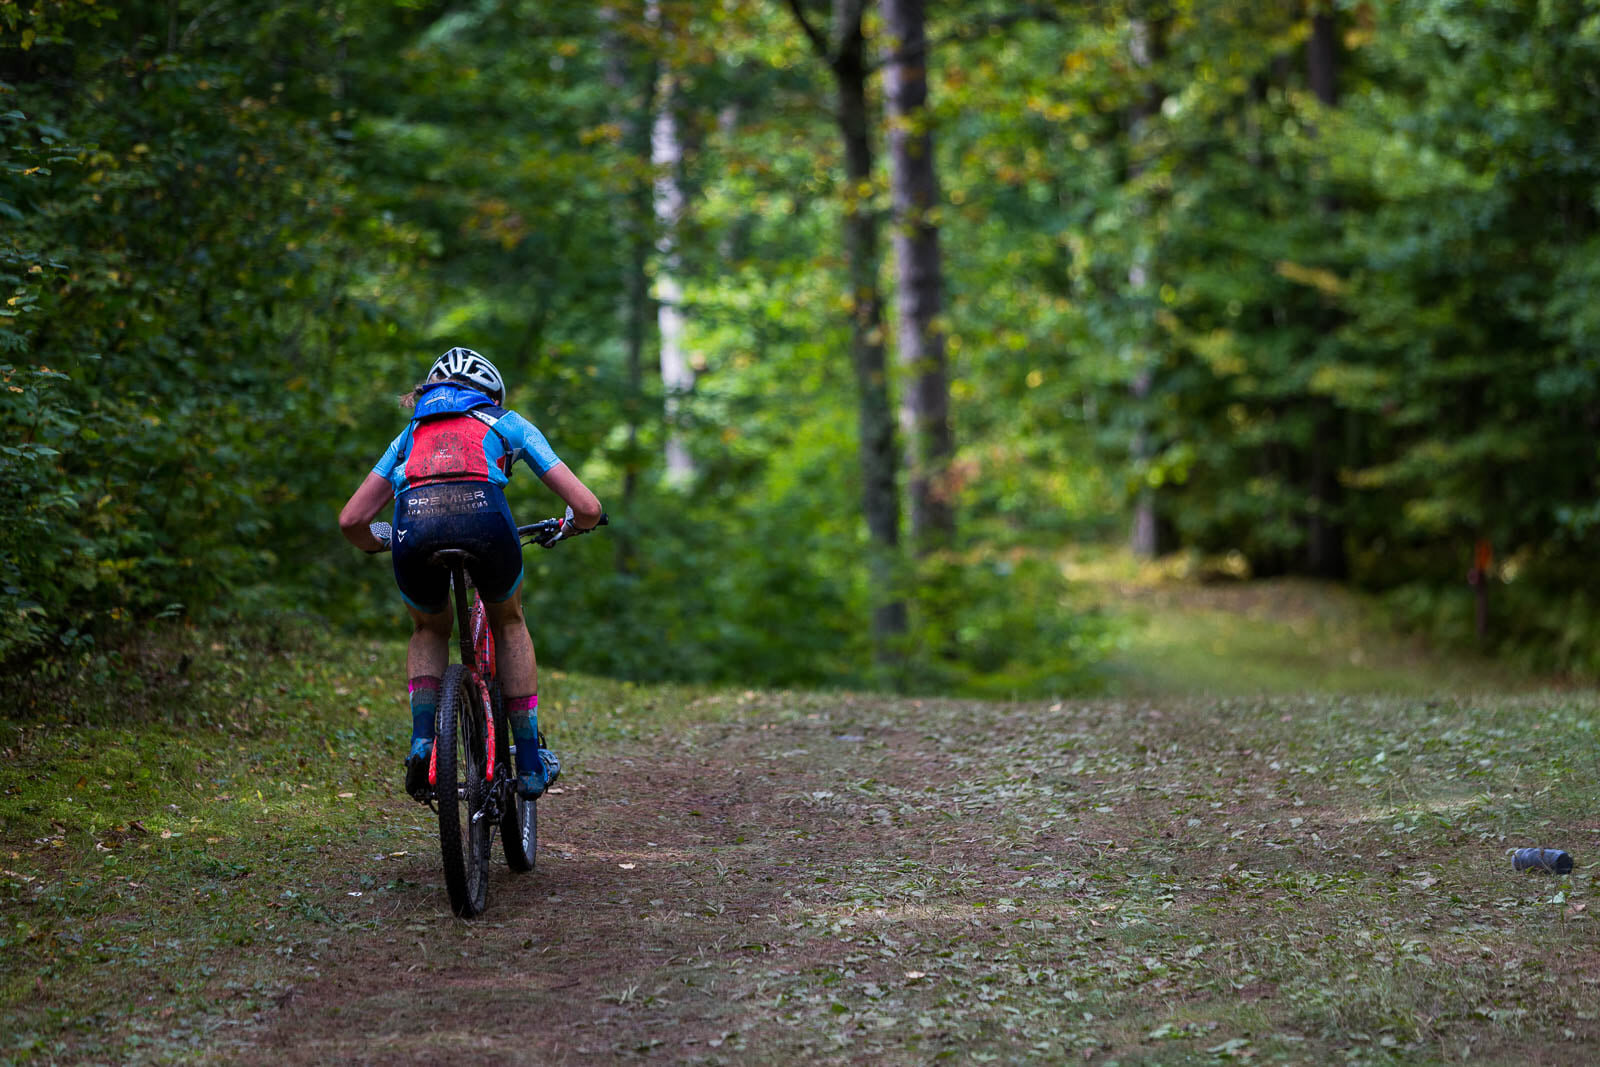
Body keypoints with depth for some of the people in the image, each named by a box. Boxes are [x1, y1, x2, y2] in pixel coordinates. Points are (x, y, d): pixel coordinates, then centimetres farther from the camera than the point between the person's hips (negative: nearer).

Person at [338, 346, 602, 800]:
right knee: (508, 623, 30)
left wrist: (379, 546, 50)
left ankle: (421, 740, 9)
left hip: (414, 528, 2)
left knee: (430, 630, 33)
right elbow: (587, 507, 23)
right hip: (484, 521, -1)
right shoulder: (508, 424, 31)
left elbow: (351, 520, 27)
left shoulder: (413, 433, 36)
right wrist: (568, 526, 48)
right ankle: (531, 762, 27)